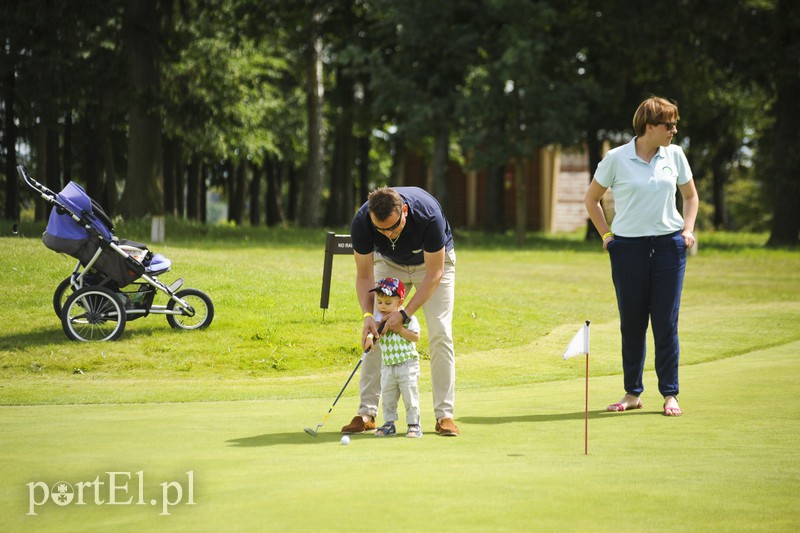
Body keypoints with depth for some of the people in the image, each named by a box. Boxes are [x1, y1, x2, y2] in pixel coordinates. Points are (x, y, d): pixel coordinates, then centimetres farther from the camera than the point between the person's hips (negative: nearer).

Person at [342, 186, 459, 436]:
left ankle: (444, 414, -9)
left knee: (440, 333, -13)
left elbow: (434, 274, -28)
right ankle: (367, 413, -3)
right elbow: (364, 275, -18)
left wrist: (405, 314, -32)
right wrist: (368, 315, -33)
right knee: (375, 333, -8)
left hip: (434, 260, -2)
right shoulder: (361, 223, -32)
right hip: (389, 263, 2)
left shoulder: (428, 215, -40)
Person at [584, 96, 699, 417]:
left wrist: (688, 229, 6)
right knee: (632, 323, 3)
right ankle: (632, 393, 14)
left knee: (666, 323, -1)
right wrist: (606, 234, 3)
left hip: (668, 246, 1)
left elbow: (690, 195, 19)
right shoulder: (616, 159, -3)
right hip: (628, 247, -1)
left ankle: (670, 394, 5)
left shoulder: (675, 155, 5)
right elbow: (591, 199, 9)